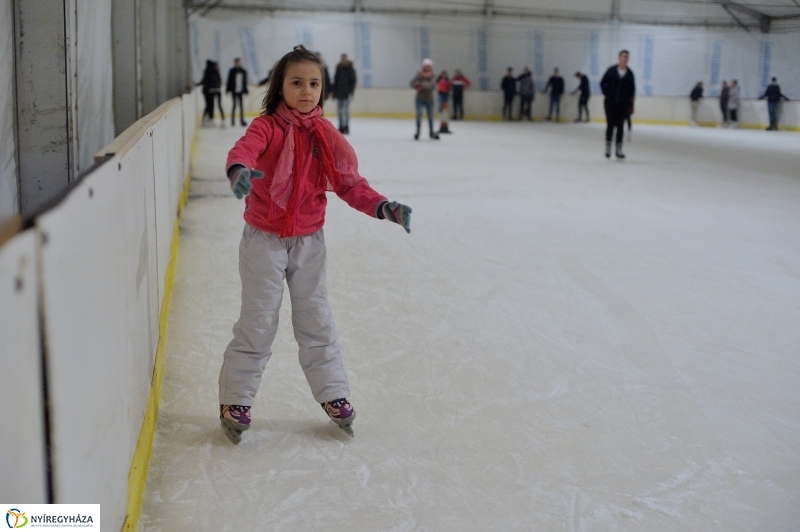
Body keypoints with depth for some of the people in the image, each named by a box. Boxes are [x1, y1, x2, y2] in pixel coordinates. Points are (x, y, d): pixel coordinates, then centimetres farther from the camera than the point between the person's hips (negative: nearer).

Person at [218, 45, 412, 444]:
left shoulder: (326, 136, 0)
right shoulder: (267, 127, -13)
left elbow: (349, 183, 0)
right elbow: (244, 149, -33)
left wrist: (382, 207, -16)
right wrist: (239, 169, -57)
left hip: (308, 241, 4)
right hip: (264, 240, -3)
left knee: (316, 319, 13)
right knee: (258, 322, 4)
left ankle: (333, 394, 27)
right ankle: (235, 400, 20)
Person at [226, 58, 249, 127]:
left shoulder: (243, 71, 8)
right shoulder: (232, 71, -1)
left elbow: (245, 82, 11)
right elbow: (229, 81, -1)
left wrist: (245, 91, 9)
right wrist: (228, 90, -6)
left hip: (240, 91, 3)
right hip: (234, 91, -3)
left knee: (241, 106, 4)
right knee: (234, 105, -2)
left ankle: (242, 120, 10)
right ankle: (232, 120, 6)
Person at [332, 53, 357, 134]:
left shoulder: (350, 69, -3)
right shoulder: (338, 69, 11)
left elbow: (353, 81, -6)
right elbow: (335, 81, 14)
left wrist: (351, 92, -14)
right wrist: (334, 92, 12)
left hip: (346, 93, -5)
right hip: (339, 93, 5)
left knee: (346, 110, -8)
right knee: (339, 110, 7)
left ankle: (346, 127, -2)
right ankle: (341, 126, 15)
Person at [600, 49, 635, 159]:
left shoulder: (629, 73, 3)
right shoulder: (611, 70, -1)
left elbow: (632, 90, 4)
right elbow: (603, 83, 6)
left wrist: (630, 104, 0)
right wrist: (607, 94, -6)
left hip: (622, 104, 1)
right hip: (610, 103, -1)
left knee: (620, 126, 3)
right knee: (610, 124, 0)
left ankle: (619, 149, 9)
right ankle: (608, 147, 12)